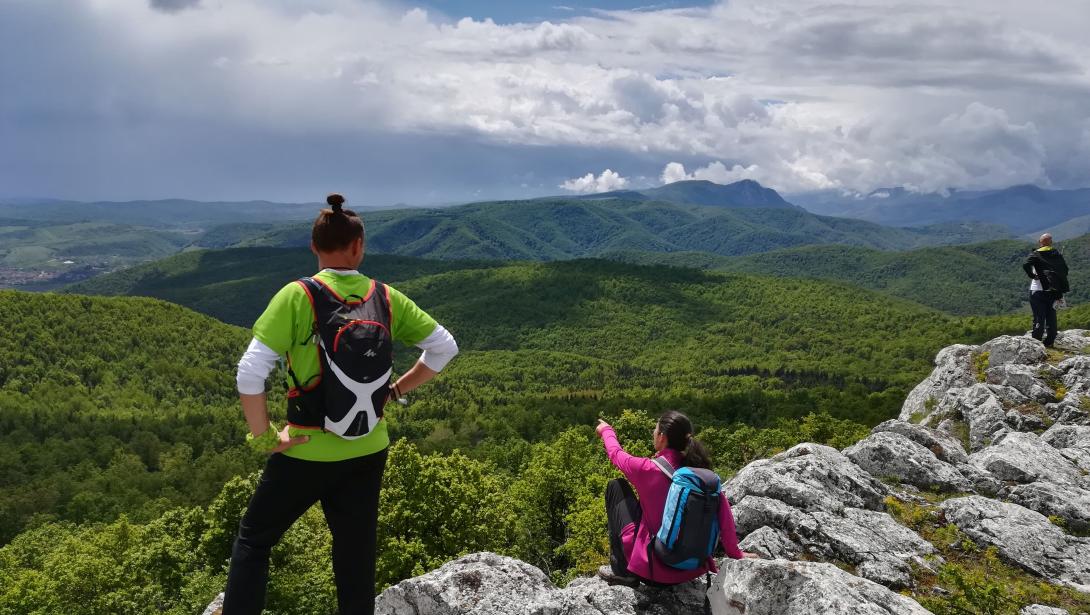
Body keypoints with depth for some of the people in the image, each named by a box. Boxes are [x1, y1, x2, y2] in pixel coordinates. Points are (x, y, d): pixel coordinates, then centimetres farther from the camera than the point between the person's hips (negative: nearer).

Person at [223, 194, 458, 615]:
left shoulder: (298, 296, -15)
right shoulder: (387, 298, -4)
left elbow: (250, 374, -20)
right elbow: (445, 347, 3)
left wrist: (263, 435, -8)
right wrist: (395, 390, 9)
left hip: (306, 454, -3)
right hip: (368, 454, 3)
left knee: (253, 539, 20)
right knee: (356, 557, 16)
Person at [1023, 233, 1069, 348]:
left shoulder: (1036, 254, -6)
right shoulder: (1058, 254, 8)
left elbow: (1026, 265, -24)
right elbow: (1065, 269, 8)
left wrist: (1032, 276, -9)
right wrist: (1061, 290, 12)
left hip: (1038, 290, -4)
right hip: (1053, 290, 4)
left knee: (1039, 317, -2)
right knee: (1051, 316, 11)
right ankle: (1049, 341, 13)